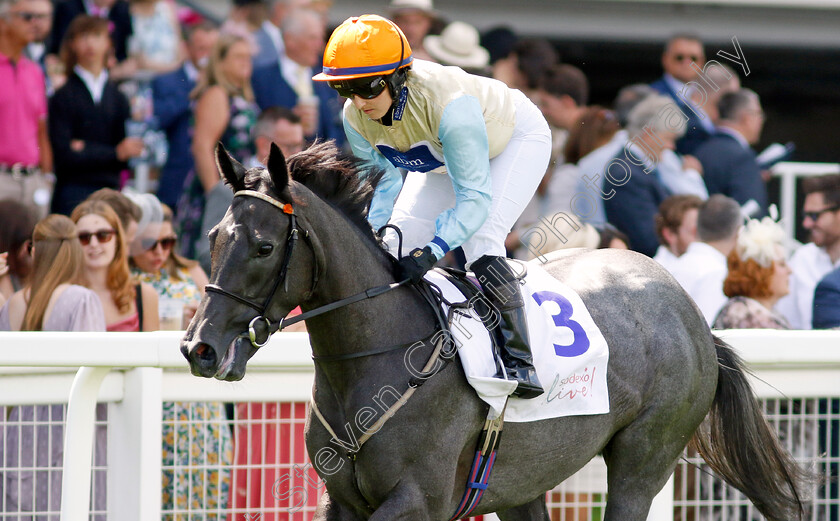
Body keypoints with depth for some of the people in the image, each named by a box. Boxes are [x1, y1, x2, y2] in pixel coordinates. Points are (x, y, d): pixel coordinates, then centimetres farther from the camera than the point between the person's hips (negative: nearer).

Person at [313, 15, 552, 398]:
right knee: (398, 242, -4)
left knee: (479, 237, -27)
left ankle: (519, 359, -25)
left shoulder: (448, 104, -45)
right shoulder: (356, 117, -25)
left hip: (518, 139, -7)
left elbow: (475, 198, -44)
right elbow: (382, 181, -10)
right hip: (443, 158, 7)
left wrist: (429, 252, -57)